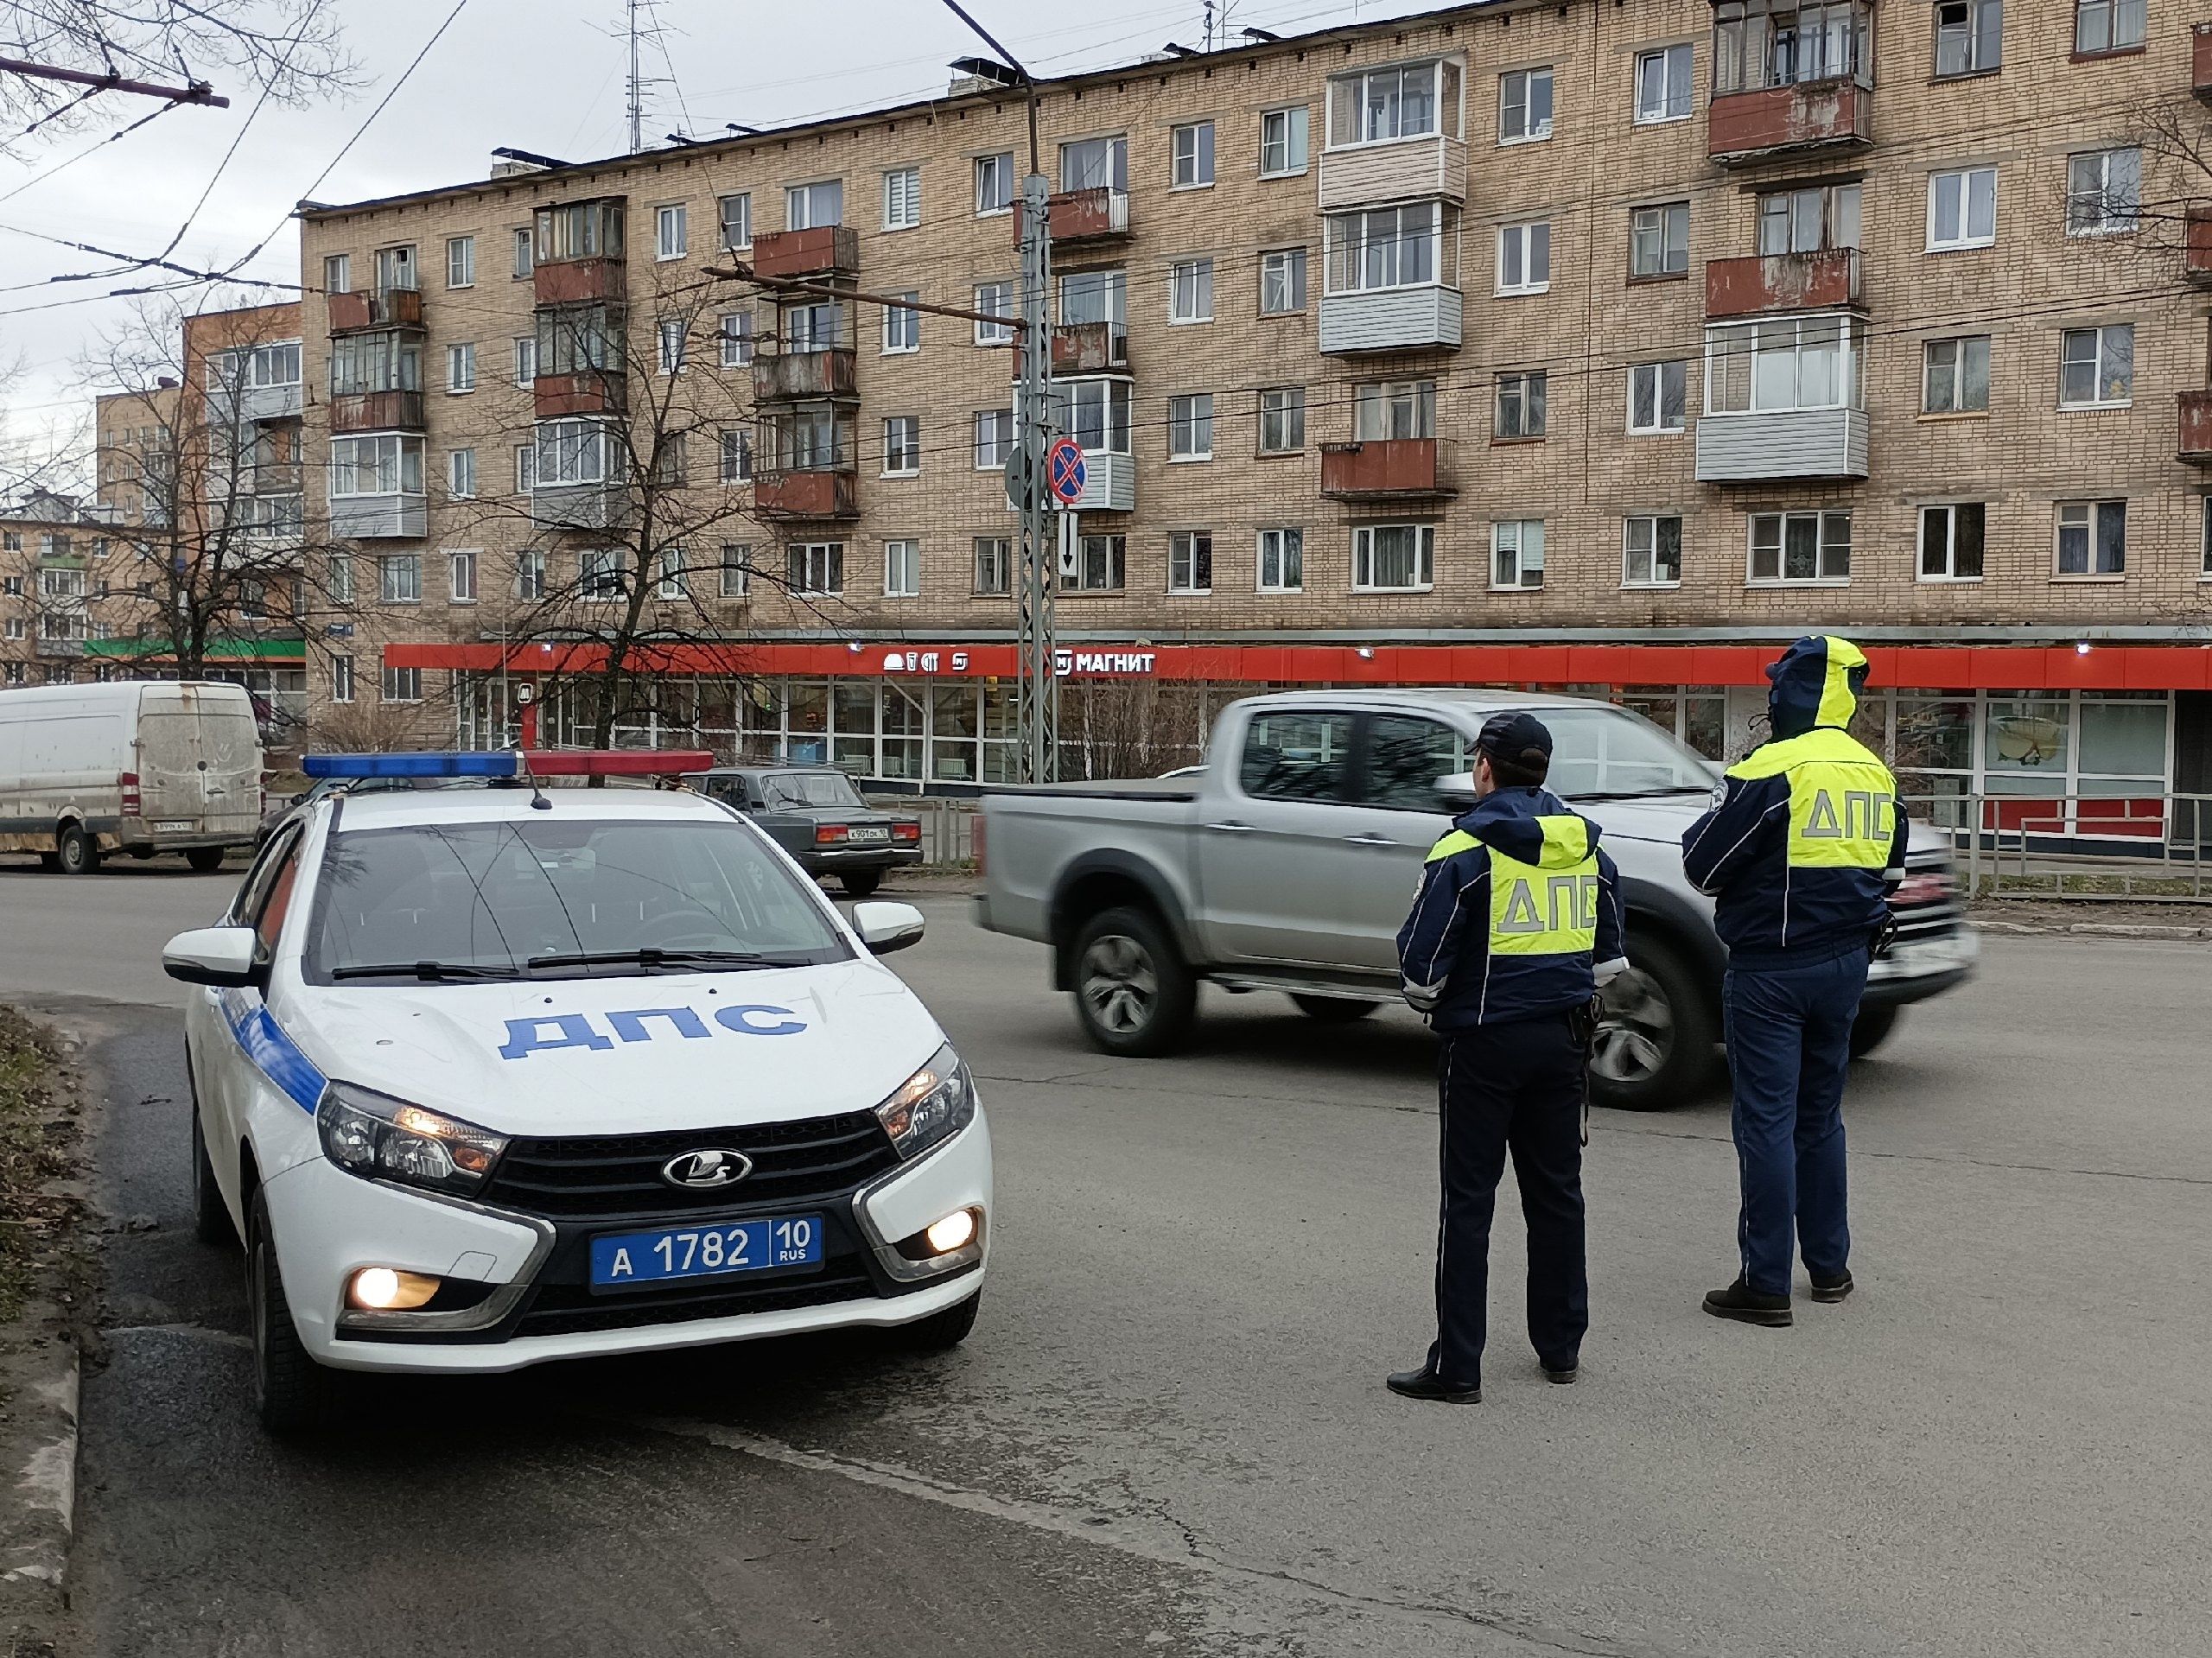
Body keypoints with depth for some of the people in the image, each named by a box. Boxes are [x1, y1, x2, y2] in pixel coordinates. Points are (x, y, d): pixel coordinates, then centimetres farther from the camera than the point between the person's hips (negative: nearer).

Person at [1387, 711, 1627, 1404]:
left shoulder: (1466, 851, -13)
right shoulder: (1588, 847, 6)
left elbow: (1421, 963, -14)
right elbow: (1608, 957, 13)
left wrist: (1430, 1000, 6)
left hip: (1485, 1042, -5)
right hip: (1564, 1041, 6)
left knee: (1469, 1202, 0)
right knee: (1557, 1192, 16)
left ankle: (1457, 1366, 2)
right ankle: (1561, 1347, 25)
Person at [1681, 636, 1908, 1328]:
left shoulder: (1770, 770, -17)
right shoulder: (1876, 776, 6)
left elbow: (1702, 867, -11)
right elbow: (1890, 871, 19)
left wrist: (1706, 825, 8)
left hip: (1771, 969, -7)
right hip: (1843, 966, 7)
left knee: (1766, 1121, -2)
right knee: (1820, 1115, 18)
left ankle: (1766, 1284, 1)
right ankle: (1829, 1265, 26)